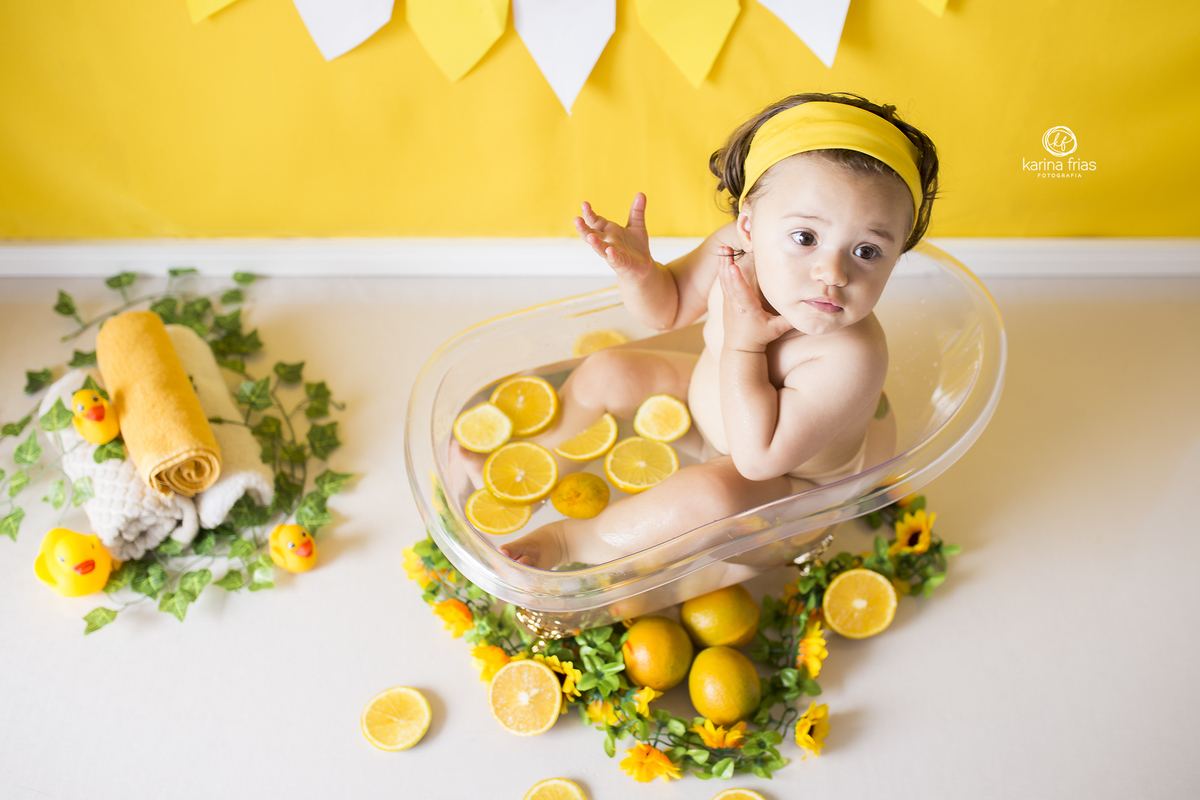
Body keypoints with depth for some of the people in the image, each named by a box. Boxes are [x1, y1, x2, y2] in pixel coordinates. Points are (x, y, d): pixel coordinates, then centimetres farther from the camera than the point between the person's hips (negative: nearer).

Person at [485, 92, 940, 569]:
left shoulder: (852, 359, -40)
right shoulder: (733, 251, -23)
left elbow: (759, 457, -38)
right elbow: (666, 309, -4)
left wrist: (743, 345, -39)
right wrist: (637, 271, -26)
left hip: (785, 481, -6)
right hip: (706, 399, 6)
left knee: (710, 493, -35)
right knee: (604, 372, 5)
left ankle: (573, 540, -12)